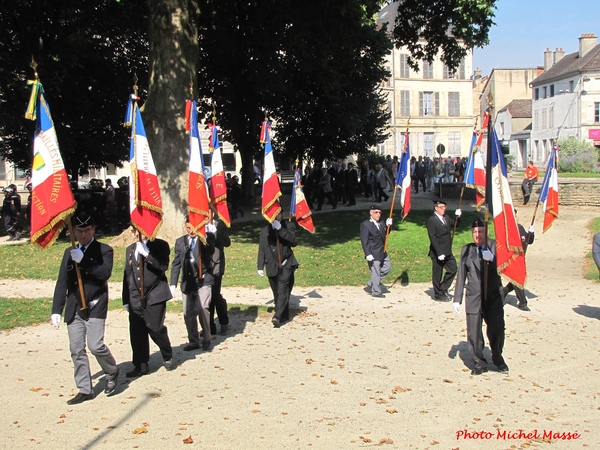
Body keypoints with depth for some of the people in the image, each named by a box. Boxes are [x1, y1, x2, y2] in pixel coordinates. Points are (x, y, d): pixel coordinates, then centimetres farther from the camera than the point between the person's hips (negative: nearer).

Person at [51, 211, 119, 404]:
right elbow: (62, 282, 12)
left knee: (96, 345, -12)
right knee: (76, 350, 3)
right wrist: (56, 310, 6)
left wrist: (83, 261, -20)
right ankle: (85, 390, 12)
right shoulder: (69, 252, 14)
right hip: (74, 309, 5)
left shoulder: (104, 250, 1)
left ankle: (112, 373, 16)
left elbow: (105, 272, -17)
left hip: (95, 307, -4)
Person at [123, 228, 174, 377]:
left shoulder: (160, 246, -1)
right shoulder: (130, 250, 15)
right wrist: (126, 299, 13)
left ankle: (167, 357, 17)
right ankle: (141, 366, 11)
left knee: (155, 328, -7)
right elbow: (127, 275, 16)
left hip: (155, 295, -4)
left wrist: (146, 253, -22)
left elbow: (164, 266, -16)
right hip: (135, 297, 5)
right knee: (136, 332, 1)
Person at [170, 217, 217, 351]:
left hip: (203, 279, -4)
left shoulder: (205, 240, -1)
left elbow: (210, 252, -21)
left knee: (203, 307, -18)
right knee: (188, 312, 6)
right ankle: (193, 341, 20)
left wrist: (210, 234, -30)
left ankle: (206, 338, -1)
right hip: (188, 281, 4)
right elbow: (176, 264, 11)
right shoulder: (180, 241, 9)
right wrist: (173, 284, 5)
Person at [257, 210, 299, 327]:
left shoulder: (288, 226, 5)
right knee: (277, 293, 7)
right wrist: (260, 267, 2)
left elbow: (293, 241, -11)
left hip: (286, 264, -3)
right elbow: (262, 250, 9)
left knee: (283, 290, -17)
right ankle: (284, 316, 17)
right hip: (272, 266, 3)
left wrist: (281, 229, -19)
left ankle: (277, 316, -23)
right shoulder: (265, 230, 10)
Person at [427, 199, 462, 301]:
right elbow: (432, 238, -17)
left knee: (453, 270, 11)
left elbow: (455, 225, 24)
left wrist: (457, 216, 2)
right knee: (437, 274, 4)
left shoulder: (446, 218, 10)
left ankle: (443, 289, 24)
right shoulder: (431, 220, -13)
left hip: (447, 252, 8)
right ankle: (438, 294, 17)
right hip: (438, 253, -8)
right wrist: (439, 253, -21)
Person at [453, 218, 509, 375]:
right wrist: (457, 299, 5)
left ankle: (498, 360, 27)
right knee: (474, 333, 2)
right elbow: (461, 275, 7)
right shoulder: (466, 250, 5)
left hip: (493, 297, -1)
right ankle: (480, 364, 20)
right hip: (474, 298, 1)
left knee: (497, 330, 2)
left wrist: (492, 259, -27)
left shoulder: (495, 246, 0)